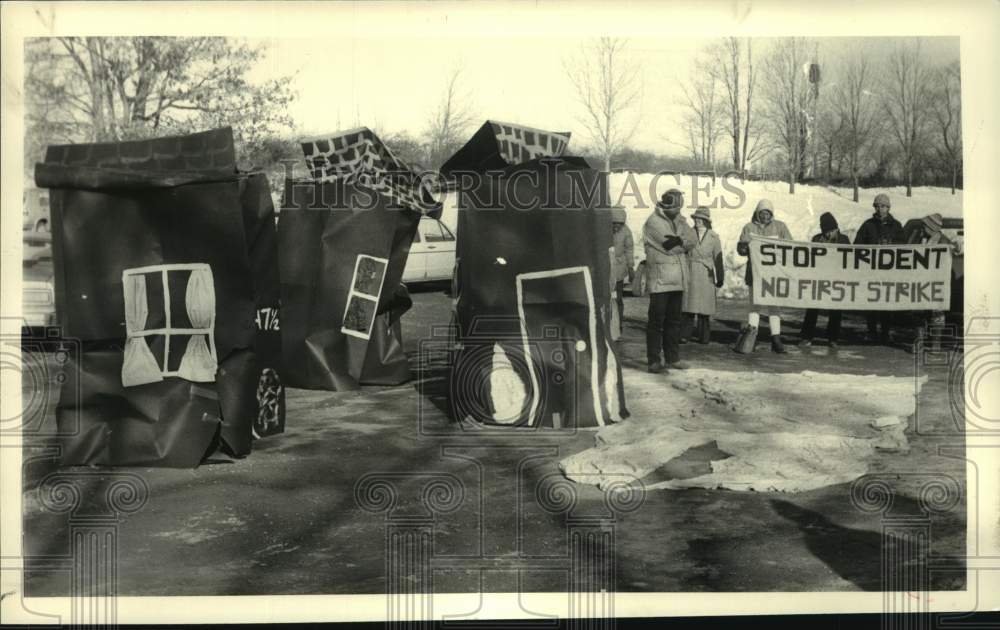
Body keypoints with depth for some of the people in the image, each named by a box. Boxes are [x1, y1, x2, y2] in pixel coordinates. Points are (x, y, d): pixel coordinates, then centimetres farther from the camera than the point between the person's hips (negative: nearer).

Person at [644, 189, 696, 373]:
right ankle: (654, 360, 4)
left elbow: (691, 240, 1)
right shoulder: (654, 222, -8)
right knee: (656, 320, -2)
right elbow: (669, 246, -16)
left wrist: (679, 241, -16)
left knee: (675, 320, 13)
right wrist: (683, 244, -1)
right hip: (660, 279, -7)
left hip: (678, 279, 7)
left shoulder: (680, 221, 15)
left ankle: (672, 357, 22)